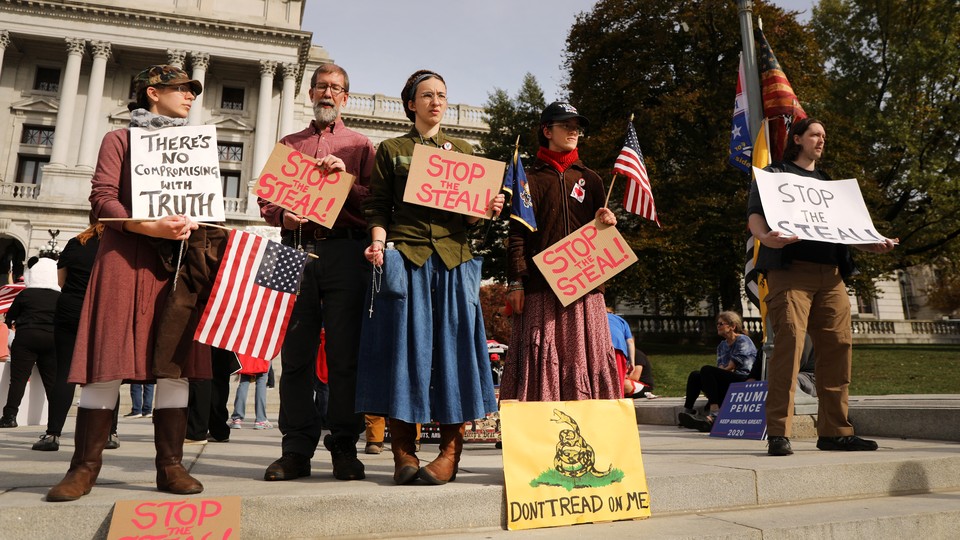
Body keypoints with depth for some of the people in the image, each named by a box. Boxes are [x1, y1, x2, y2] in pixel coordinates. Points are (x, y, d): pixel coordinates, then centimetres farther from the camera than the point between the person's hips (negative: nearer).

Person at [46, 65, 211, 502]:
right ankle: (85, 466, 2)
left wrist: (192, 224, -8)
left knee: (175, 362, -3)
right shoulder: (119, 140, 9)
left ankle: (170, 465, 0)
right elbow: (102, 199, -3)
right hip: (126, 256, -3)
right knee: (108, 359, -6)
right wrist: (149, 227, -19)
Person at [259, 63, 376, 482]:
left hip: (345, 252, -2)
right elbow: (265, 199, 18)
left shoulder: (360, 145, 18)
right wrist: (282, 216, -3)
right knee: (296, 352, -1)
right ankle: (297, 449, 6)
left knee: (345, 353, -4)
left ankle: (344, 448, 3)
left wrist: (347, 179, -9)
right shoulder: (288, 144, 24)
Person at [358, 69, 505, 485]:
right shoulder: (391, 150, 14)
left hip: (452, 258, 2)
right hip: (404, 257, -1)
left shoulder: (463, 150, 19)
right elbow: (377, 208, 7)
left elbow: (471, 215, 15)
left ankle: (450, 452, 6)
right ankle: (403, 453, 6)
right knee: (404, 345, -3)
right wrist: (378, 243, -11)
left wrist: (488, 210, -6)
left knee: (452, 345, -2)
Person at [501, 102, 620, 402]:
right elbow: (517, 234, 2)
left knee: (585, 356, 0)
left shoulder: (589, 179, 20)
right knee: (541, 357, -5)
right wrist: (516, 282, -9)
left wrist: (607, 222, -3)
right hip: (541, 287, -2)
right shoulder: (530, 179, 11)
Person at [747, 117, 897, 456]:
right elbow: (755, 214, -3)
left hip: (830, 275, 6)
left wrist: (873, 245, 9)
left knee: (838, 346, 1)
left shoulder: (827, 183, 31)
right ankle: (778, 433, -14)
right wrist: (765, 236, -26)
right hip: (790, 270, -6)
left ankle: (834, 431, 9)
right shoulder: (775, 174, 12)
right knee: (789, 343, -16)